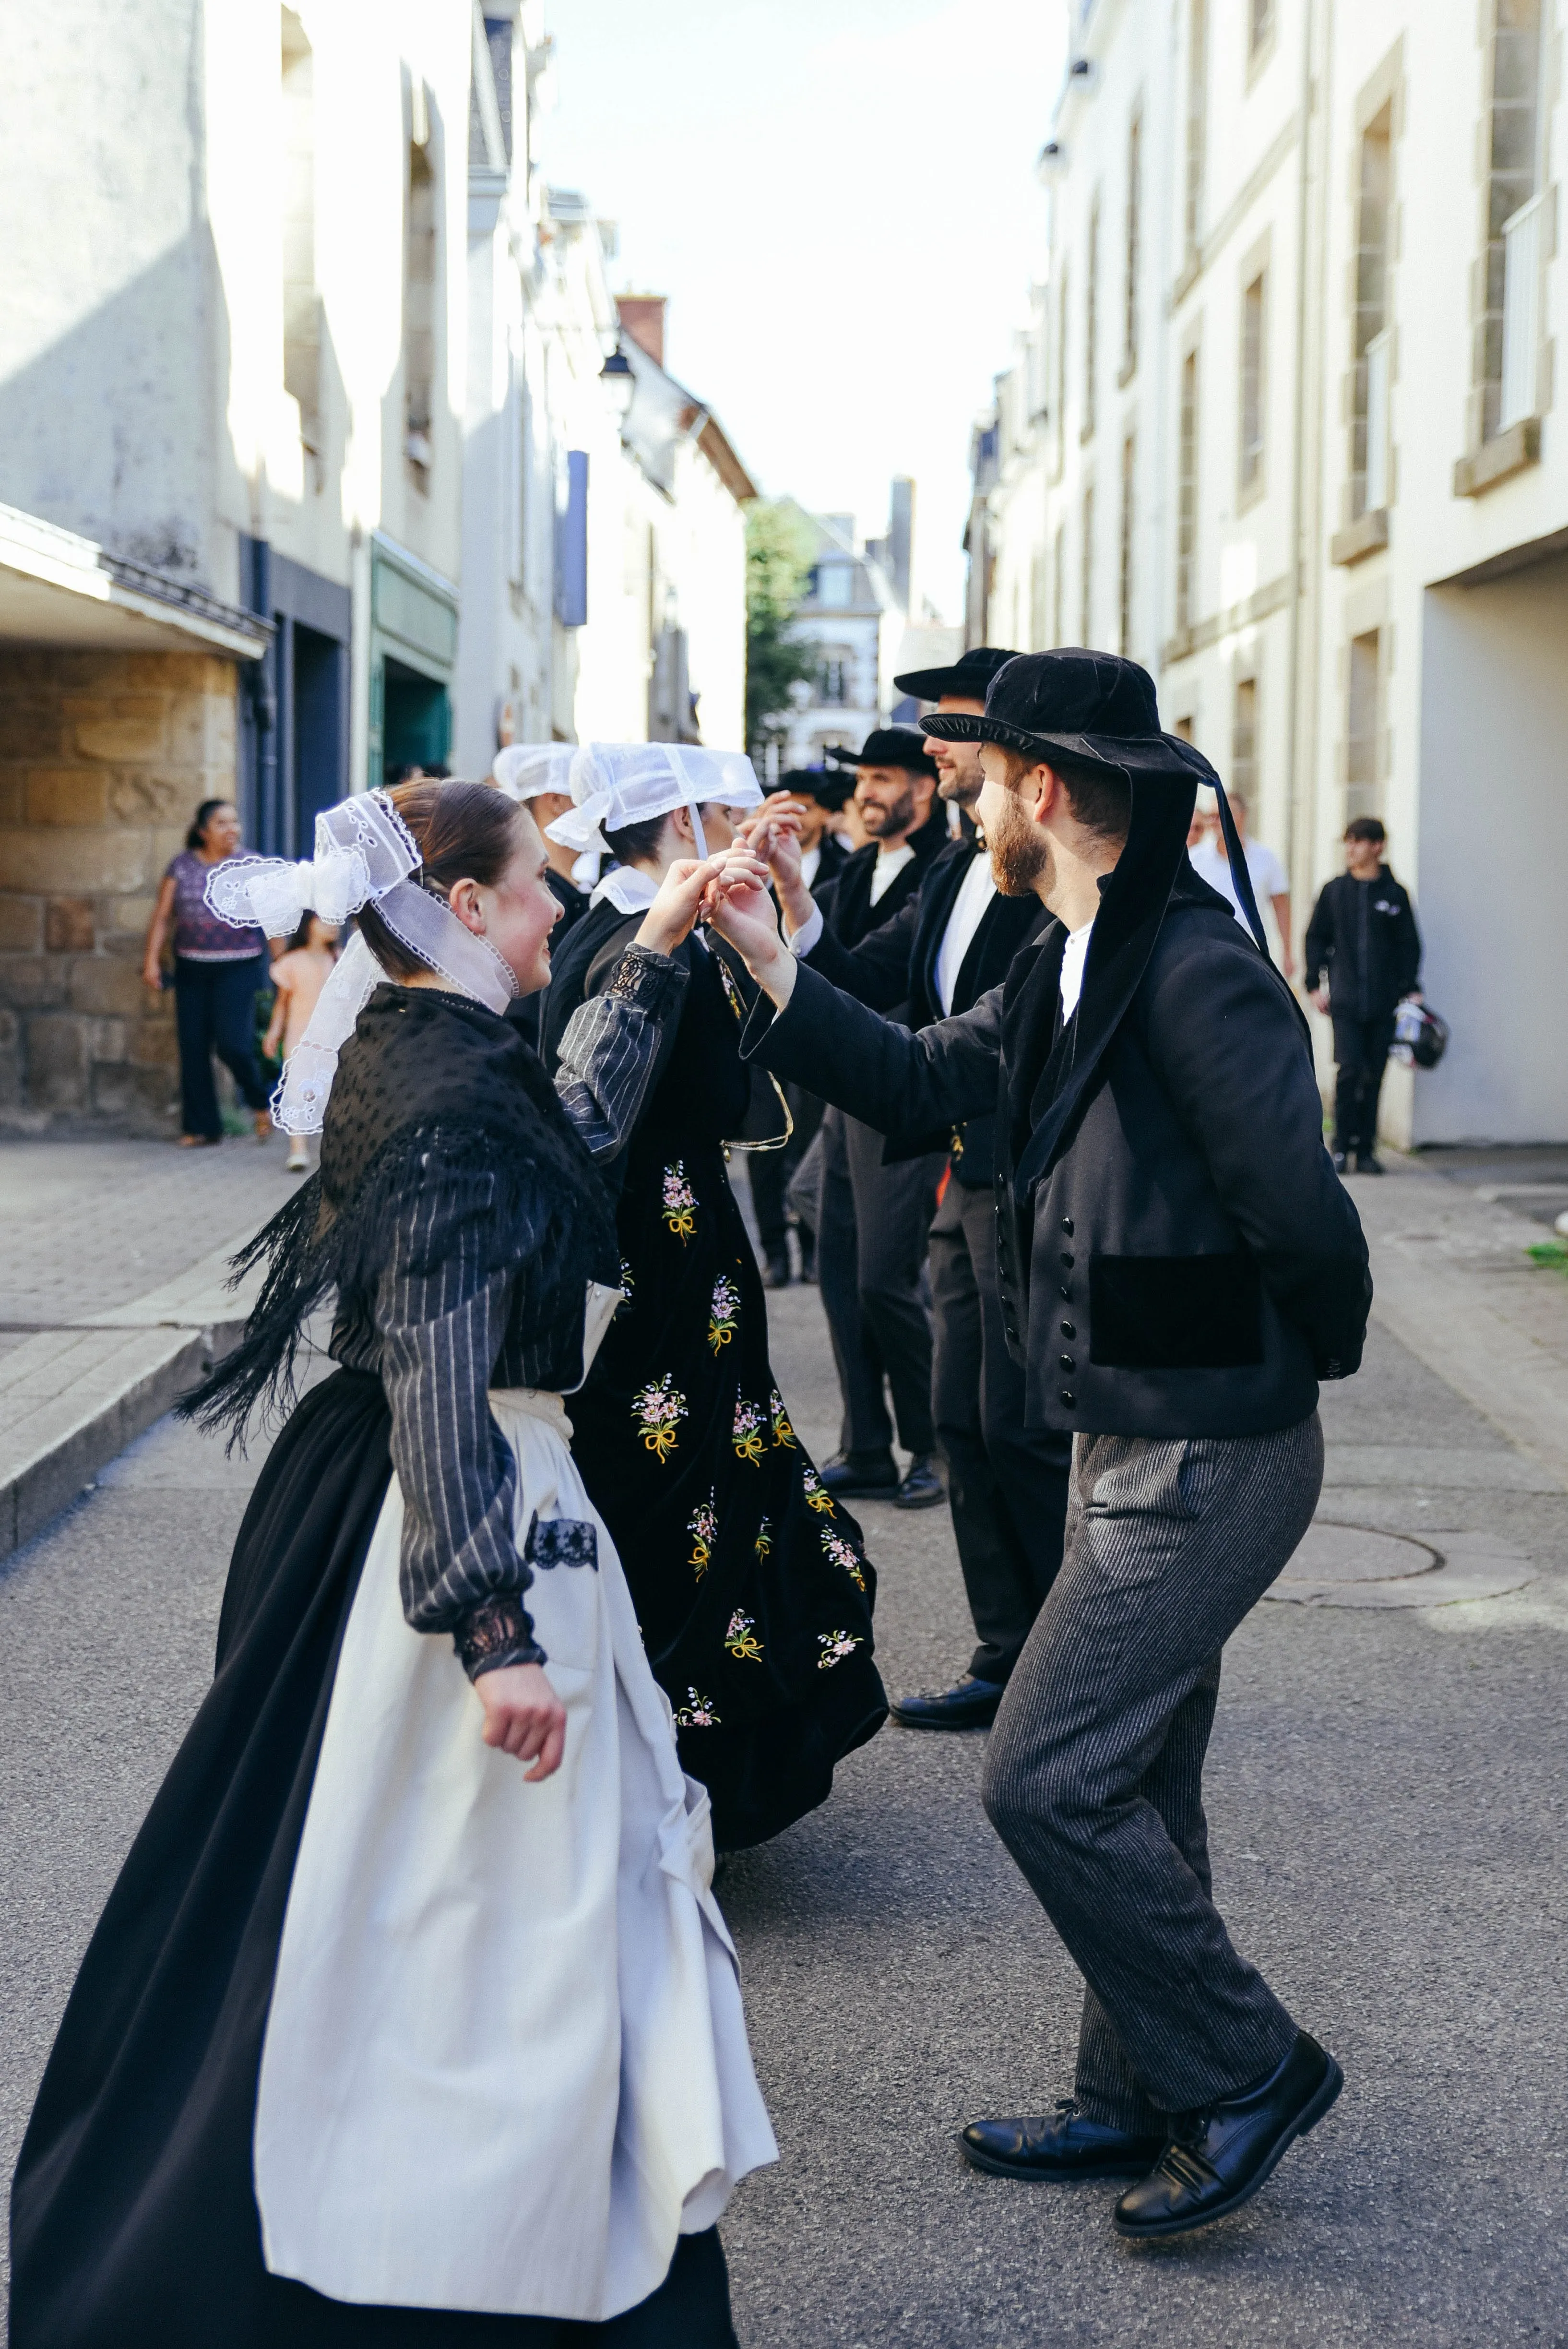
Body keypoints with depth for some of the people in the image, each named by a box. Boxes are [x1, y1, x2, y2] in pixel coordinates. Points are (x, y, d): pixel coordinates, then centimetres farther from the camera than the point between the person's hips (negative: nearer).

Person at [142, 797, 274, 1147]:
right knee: (193, 1049, 3)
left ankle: (260, 1103, 15)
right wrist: (152, 960, -2)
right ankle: (201, 1128, 13)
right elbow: (163, 916, 6)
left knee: (233, 1044, -13)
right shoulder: (183, 865, 5)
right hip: (192, 967, 3)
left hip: (239, 967, -3)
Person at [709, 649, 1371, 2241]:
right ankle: (1141, 2105, 31)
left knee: (1046, 1777, -7)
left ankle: (1247, 2070, 9)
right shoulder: (1070, 968, 9)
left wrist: (1300, 1367, -7)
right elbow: (916, 1081, 16)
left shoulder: (1197, 970, -23)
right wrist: (763, 960, 10)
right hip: (1133, 1441, 10)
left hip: (1203, 1460, -10)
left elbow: (1300, 1212, -24)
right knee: (1129, 1783, 17)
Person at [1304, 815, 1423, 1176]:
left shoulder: (1395, 894, 6)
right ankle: (1343, 1147, -3)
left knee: (1374, 1075, 3)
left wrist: (1410, 990, 1)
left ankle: (1366, 1149, 11)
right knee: (1349, 1070, -11)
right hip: (1345, 998, -1)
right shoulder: (1335, 890, 7)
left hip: (1383, 999, 1)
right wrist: (1316, 983, 4)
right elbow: (1316, 938, 12)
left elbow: (1409, 945, 9)